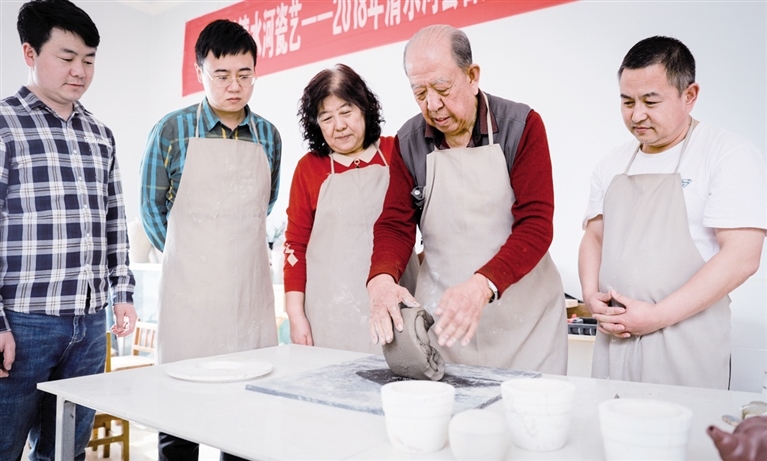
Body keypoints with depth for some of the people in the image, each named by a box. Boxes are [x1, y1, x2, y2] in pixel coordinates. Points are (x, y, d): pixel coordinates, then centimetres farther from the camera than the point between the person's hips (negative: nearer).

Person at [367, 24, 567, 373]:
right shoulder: (409, 141, 2)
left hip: (522, 316, -2)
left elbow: (535, 225, -15)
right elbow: (394, 224, 0)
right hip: (441, 312, 2)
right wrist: (381, 278, -21)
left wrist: (482, 285, -30)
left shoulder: (521, 125, -8)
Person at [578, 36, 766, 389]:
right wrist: (591, 295, -2)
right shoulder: (612, 165, 11)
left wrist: (657, 316, -17)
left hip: (684, 343, -4)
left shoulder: (729, 154, -5)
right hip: (613, 336, 5)